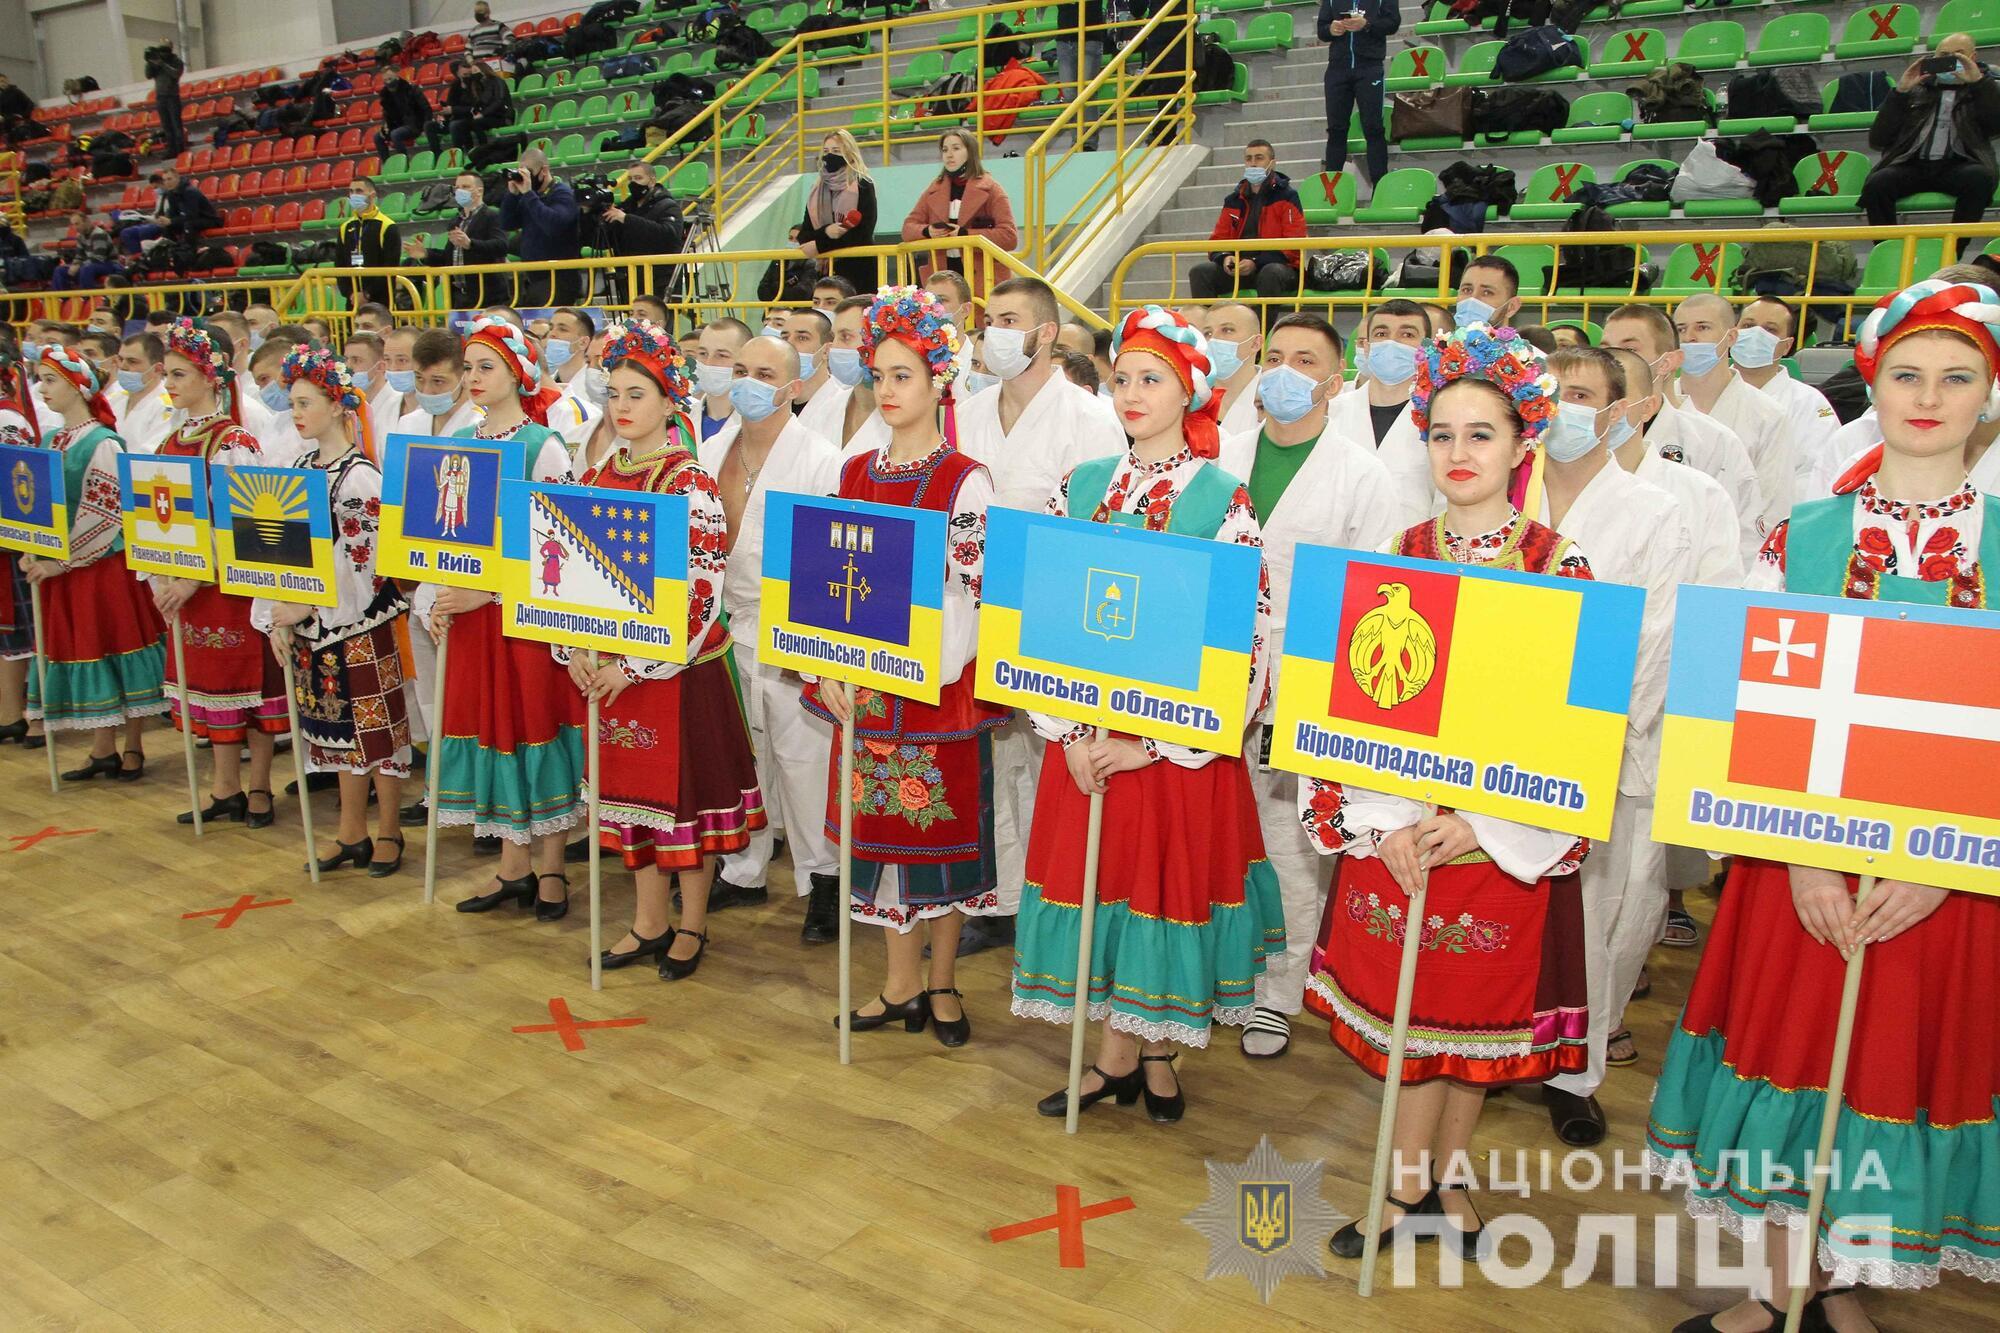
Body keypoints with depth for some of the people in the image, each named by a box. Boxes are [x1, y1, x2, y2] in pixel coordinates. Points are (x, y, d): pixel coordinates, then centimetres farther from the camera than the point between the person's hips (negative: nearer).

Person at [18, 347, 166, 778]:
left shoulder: (103, 444, -12)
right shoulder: (51, 441, 11)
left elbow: (102, 516, -16)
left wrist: (59, 562, -16)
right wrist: (33, 552, 2)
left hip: (104, 568, -7)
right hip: (61, 570, 7)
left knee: (114, 652, 2)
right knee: (83, 655, 11)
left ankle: (132, 748, 14)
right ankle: (103, 751, 20)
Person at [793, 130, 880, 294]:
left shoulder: (863, 186, -3)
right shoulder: (817, 189, 11)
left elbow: (863, 233, -12)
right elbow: (804, 235, 8)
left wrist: (820, 244, -11)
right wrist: (825, 231, -15)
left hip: (860, 269, -4)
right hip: (828, 270, 4)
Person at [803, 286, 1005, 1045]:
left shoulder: (966, 482, -7)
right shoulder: (856, 474, 9)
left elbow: (968, 592, -11)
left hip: (937, 683, -5)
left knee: (943, 828, 6)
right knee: (883, 828, 11)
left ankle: (942, 982, 24)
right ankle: (901, 985, 25)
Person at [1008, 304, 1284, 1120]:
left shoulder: (1223, 500, -7)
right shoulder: (1080, 486, 5)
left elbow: (1245, 638, -12)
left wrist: (1154, 743, -14)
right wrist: (1070, 731, -4)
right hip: (1086, 733, 4)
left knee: (1169, 870, 6)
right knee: (1097, 875, 9)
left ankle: (1138, 1051, 28)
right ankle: (1129, 1055, 26)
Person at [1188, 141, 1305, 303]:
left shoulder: (1286, 196, 1)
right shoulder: (1233, 199, 16)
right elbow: (1218, 240, 17)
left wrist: (1256, 263, -20)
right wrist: (1224, 258, -10)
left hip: (1278, 267, -4)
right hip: (1237, 268, 4)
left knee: (1271, 273, -39)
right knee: (1200, 271, -20)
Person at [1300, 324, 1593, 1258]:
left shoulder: (1560, 568, -4)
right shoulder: (1396, 558, 3)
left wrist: (1477, 820, -15)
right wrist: (1388, 820, -11)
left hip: (1506, 838, -2)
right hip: (1396, 829, 2)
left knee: (1481, 1008, 10)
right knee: (1406, 1001, 9)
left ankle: (1442, 1174, 31)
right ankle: (1410, 1182, 26)